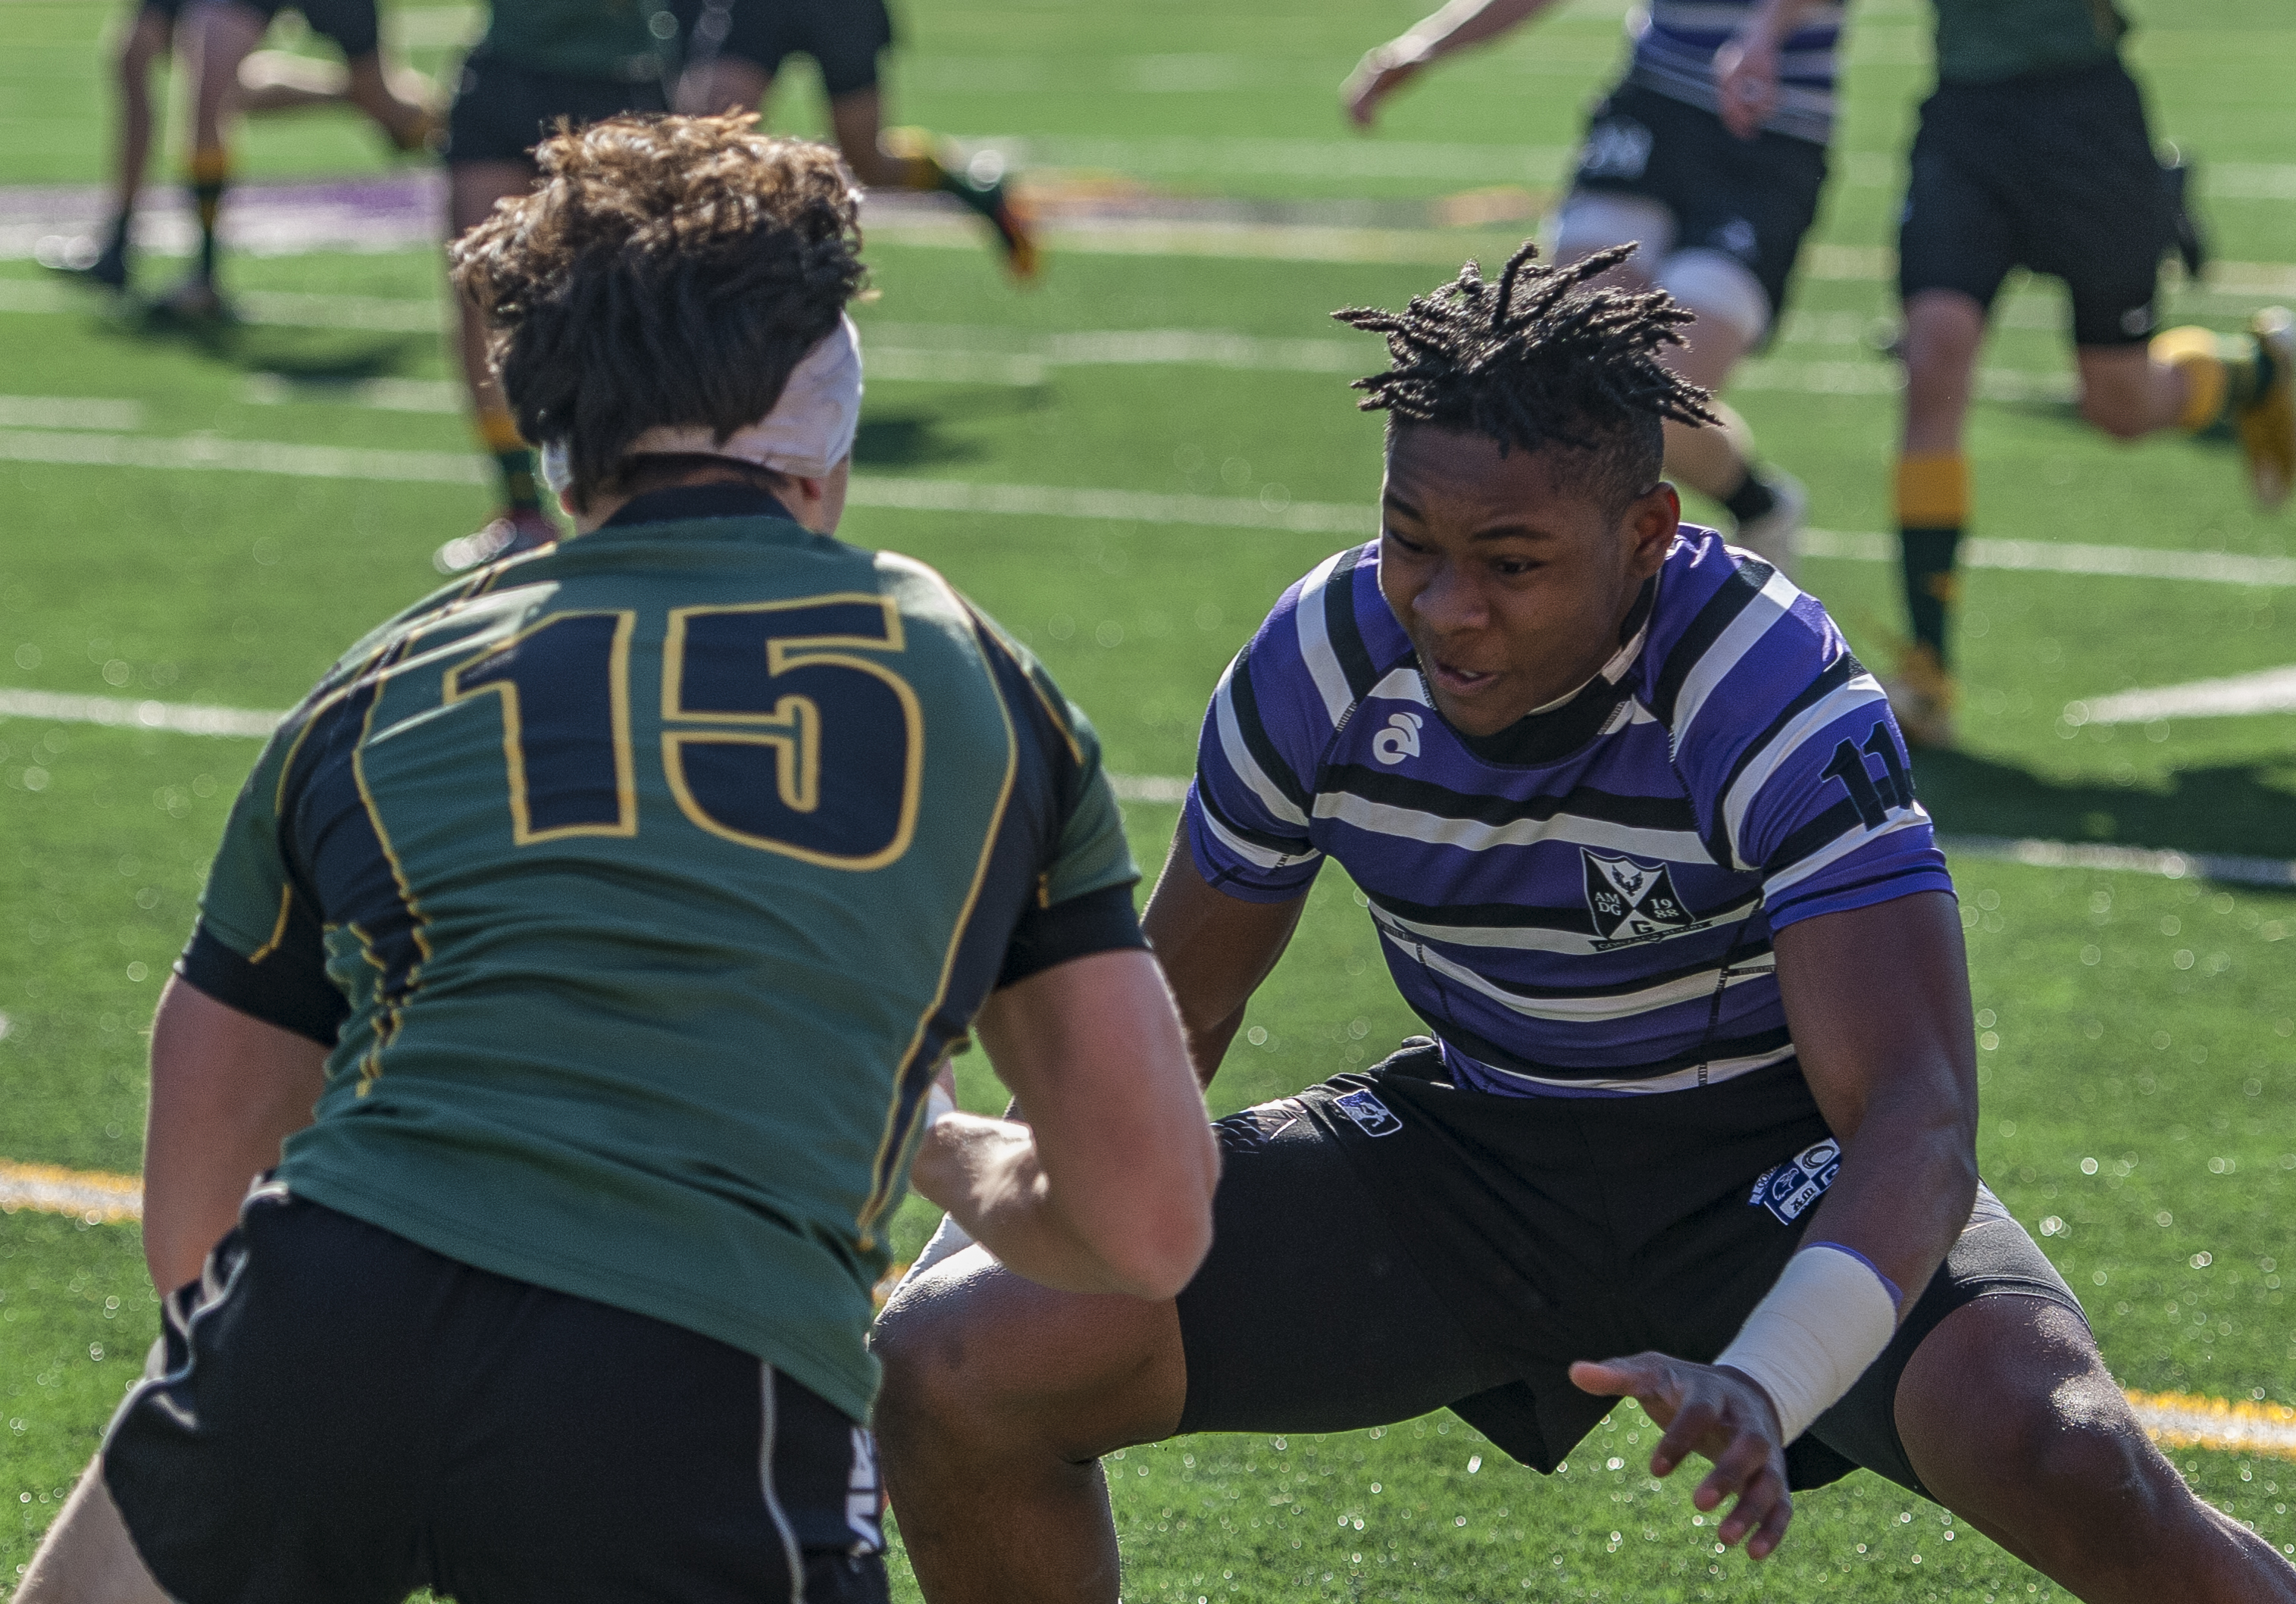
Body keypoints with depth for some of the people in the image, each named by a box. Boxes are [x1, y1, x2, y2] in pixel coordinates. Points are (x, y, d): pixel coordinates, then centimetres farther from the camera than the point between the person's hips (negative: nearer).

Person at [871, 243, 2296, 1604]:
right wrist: (996, 1236, 3)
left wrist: (1762, 1387, -56)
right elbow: (1172, 1010, 5)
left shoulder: (1777, 697, -28)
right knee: (950, 1368, -12)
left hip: (1779, 1164, -4)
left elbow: (1916, 1118, -39)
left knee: (2074, 1471, -35)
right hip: (1473, 1135, 4)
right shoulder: (1323, 663, -14)